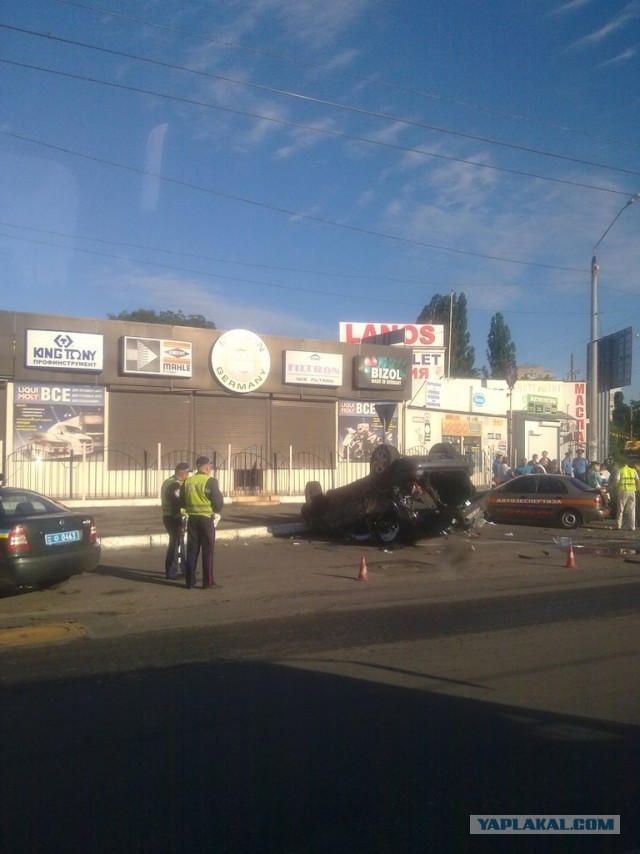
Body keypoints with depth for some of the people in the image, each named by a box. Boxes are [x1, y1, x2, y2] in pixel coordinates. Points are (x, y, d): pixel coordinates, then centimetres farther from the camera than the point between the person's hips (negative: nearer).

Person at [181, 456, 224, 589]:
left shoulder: (187, 481, 4)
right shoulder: (210, 481, -12)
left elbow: (182, 502, 10)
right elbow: (218, 501, -11)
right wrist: (217, 510, 8)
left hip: (192, 519, 5)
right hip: (206, 519, -5)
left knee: (192, 550, 11)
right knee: (207, 551, 2)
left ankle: (190, 581, 14)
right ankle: (208, 582, 3)